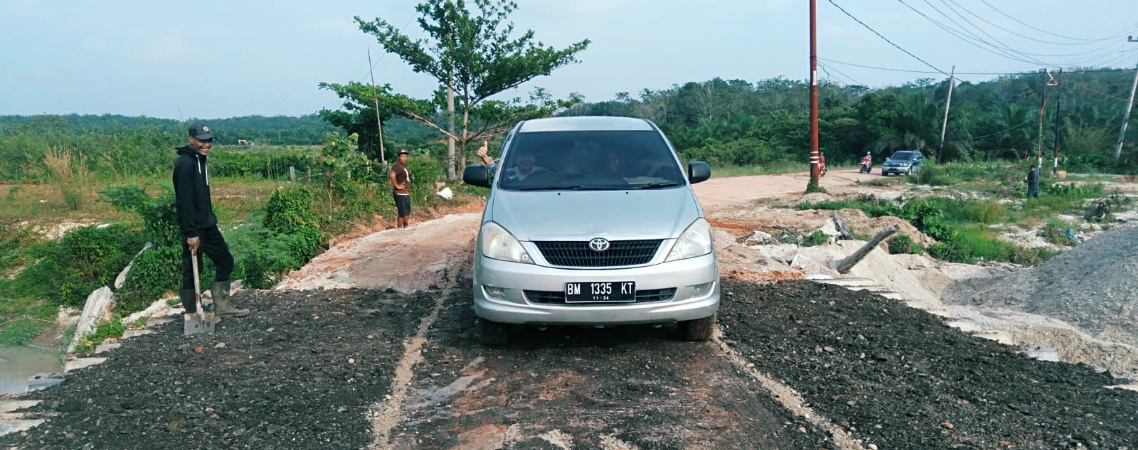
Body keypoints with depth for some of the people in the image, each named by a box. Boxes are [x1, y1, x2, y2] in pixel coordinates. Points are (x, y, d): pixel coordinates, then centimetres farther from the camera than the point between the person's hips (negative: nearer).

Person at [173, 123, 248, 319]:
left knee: (225, 260, 12)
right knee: (192, 270, 0)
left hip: (207, 224, 10)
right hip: (194, 228, -10)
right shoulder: (185, 164, -17)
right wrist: (191, 233, -24)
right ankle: (192, 314, 11)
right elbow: (184, 201, -22)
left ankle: (222, 307, 19)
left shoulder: (201, 160, 13)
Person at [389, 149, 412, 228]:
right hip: (400, 194, -10)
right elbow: (392, 175, -33)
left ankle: (406, 227, 27)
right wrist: (397, 185, -24)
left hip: (406, 194, 10)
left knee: (407, 213, 17)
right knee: (402, 214, -5)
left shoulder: (404, 167, 16)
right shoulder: (397, 166, -15)